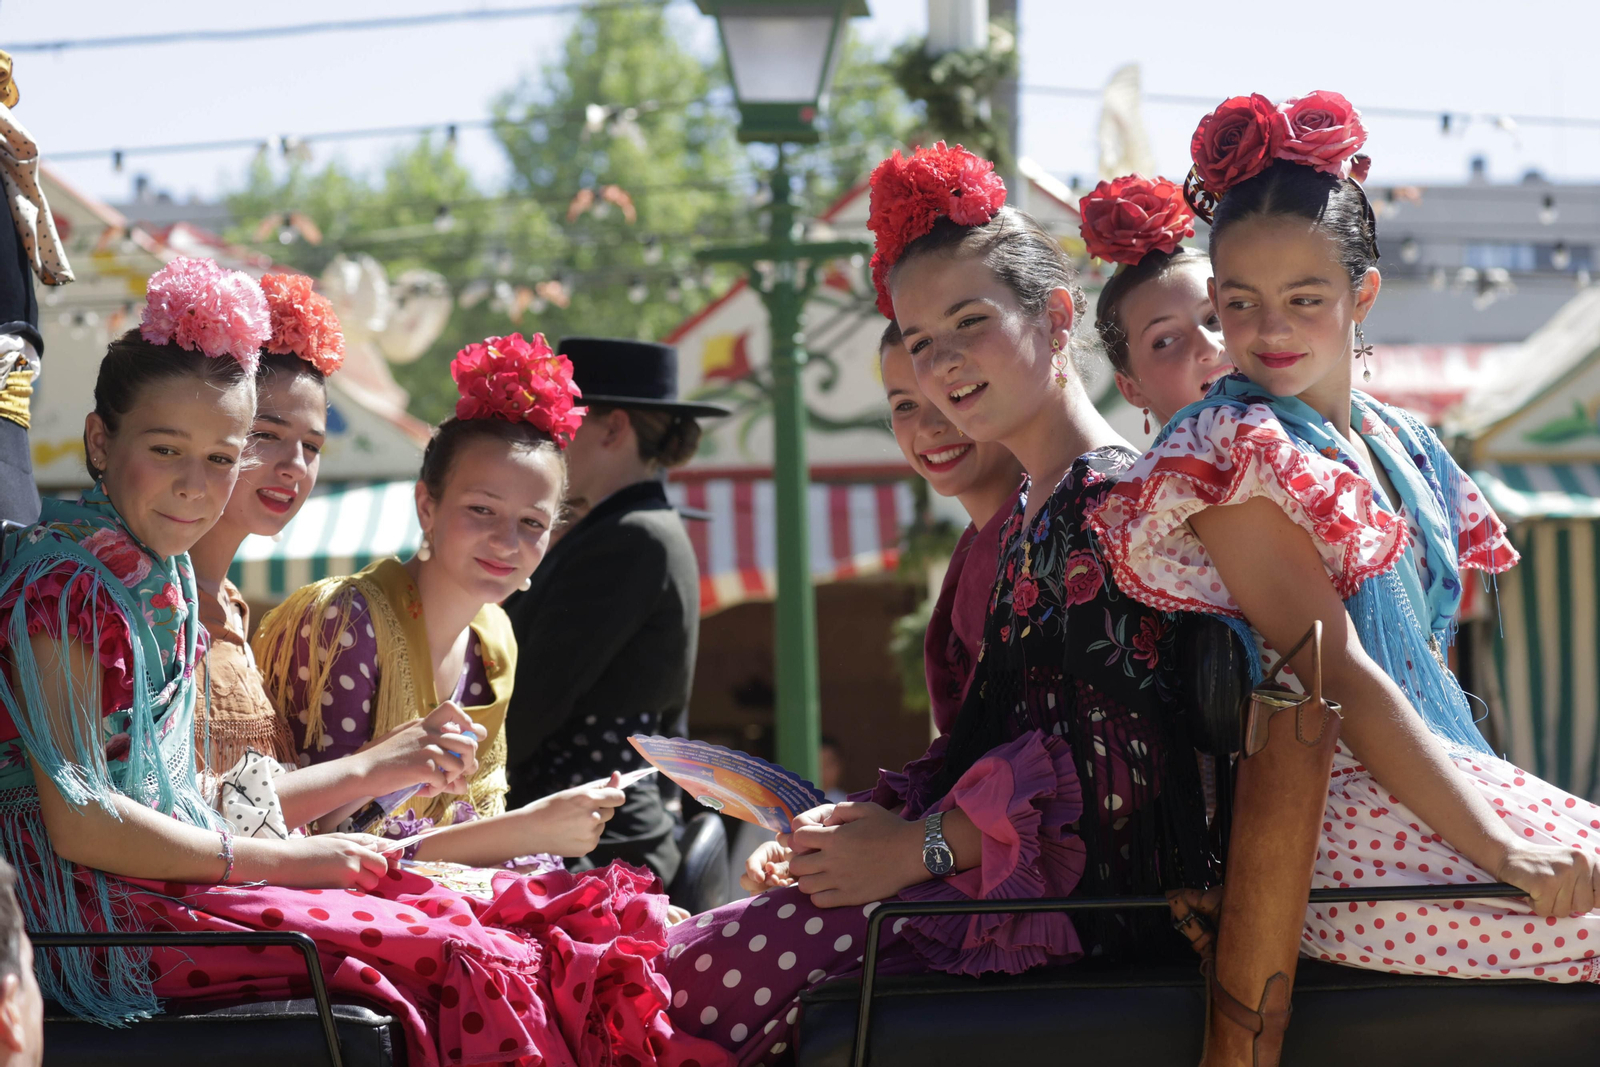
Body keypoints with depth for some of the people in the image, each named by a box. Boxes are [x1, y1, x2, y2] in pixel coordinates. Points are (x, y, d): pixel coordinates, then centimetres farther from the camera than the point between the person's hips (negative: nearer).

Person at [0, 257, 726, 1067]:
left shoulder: (163, 574, 16)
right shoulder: (67, 582, -13)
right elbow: (77, 819, -19)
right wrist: (282, 860, -14)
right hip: (102, 909, -9)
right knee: (468, 962, -20)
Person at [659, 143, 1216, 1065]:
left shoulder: (1106, 496, -11)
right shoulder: (1034, 512, 19)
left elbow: (1116, 759, -17)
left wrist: (920, 846, -14)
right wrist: (874, 818, 1)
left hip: (1079, 889, -9)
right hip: (1027, 873, 9)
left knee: (698, 980, -17)